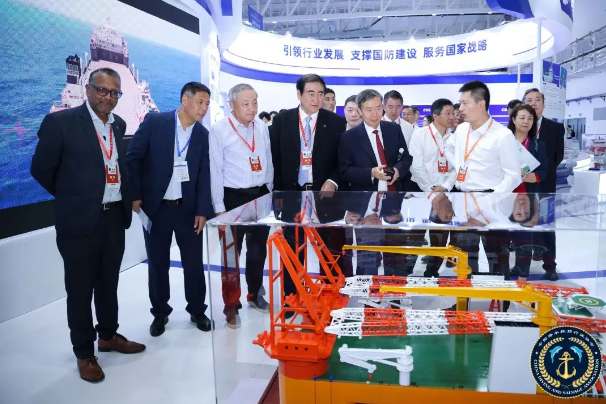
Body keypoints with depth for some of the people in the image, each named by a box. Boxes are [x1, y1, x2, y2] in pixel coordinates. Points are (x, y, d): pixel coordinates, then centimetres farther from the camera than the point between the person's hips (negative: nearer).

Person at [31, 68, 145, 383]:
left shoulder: (118, 124, 8)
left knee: (109, 282, 19)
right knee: (80, 288, 8)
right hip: (80, 219, -5)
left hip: (115, 217, 6)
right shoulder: (60, 122, -11)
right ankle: (84, 353, 24)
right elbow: (41, 169, -5)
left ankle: (108, 335, 38)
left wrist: (125, 196, 8)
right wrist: (71, 196, 5)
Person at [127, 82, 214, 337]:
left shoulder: (203, 134, 4)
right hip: (156, 207, -2)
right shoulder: (154, 122, -5)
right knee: (157, 264, 9)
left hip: (188, 208, 2)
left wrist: (202, 210, -3)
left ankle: (197, 310, 26)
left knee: (194, 263, 8)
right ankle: (160, 313, 26)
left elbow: (205, 174, 3)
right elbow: (133, 158, -4)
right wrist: (135, 196, -9)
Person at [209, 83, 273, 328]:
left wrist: (269, 193, 13)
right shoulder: (219, 130, -10)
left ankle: (254, 294, 37)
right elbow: (215, 170, -9)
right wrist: (219, 207, -10)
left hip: (260, 195, 5)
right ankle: (231, 305, 18)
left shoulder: (262, 129, 6)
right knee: (232, 253, 3)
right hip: (234, 198, -5)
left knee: (258, 249, 17)